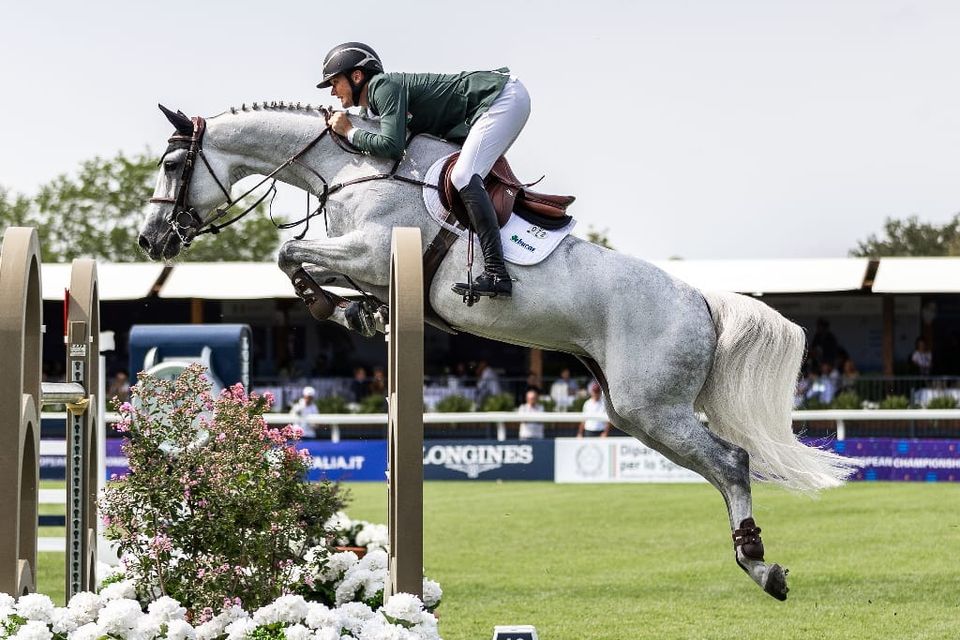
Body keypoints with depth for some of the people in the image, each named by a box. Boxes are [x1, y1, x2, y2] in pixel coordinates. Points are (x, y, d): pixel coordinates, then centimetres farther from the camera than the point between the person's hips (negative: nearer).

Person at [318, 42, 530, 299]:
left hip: (502, 96, -11)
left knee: (463, 177, -20)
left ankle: (496, 274, -30)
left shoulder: (383, 86, -13)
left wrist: (350, 132, -10)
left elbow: (392, 146, -24)